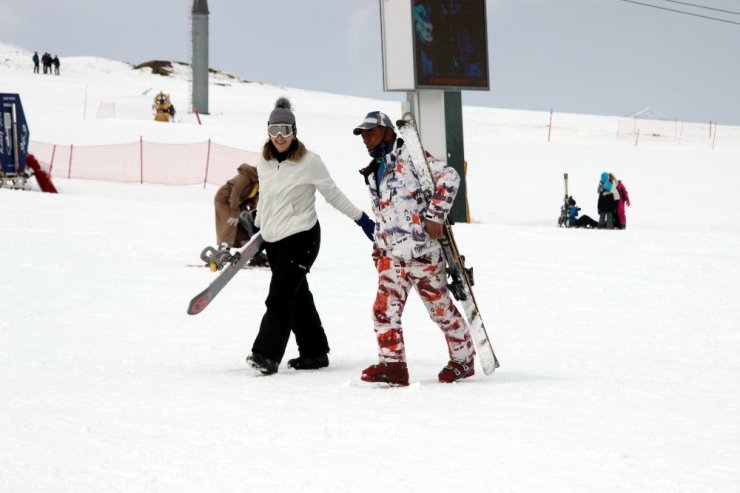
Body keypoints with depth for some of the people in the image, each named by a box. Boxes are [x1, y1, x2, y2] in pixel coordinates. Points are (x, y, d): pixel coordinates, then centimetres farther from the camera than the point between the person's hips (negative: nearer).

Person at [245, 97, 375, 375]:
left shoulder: (309, 162, -9)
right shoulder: (264, 164, 8)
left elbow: (333, 194, -2)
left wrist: (362, 220, 0)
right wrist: (257, 228, 29)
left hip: (301, 237, -6)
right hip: (273, 239, 6)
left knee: (280, 297, -15)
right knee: (297, 297, 11)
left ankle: (266, 354, -20)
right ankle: (314, 352, 19)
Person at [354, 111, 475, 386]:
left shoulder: (408, 157, -9)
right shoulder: (373, 173, 18)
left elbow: (449, 177, -19)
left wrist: (434, 216, -22)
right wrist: (378, 246, 18)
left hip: (422, 252, -7)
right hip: (391, 256, 7)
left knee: (442, 309, 5)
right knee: (384, 309, -8)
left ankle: (463, 360, 21)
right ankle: (392, 365, -4)